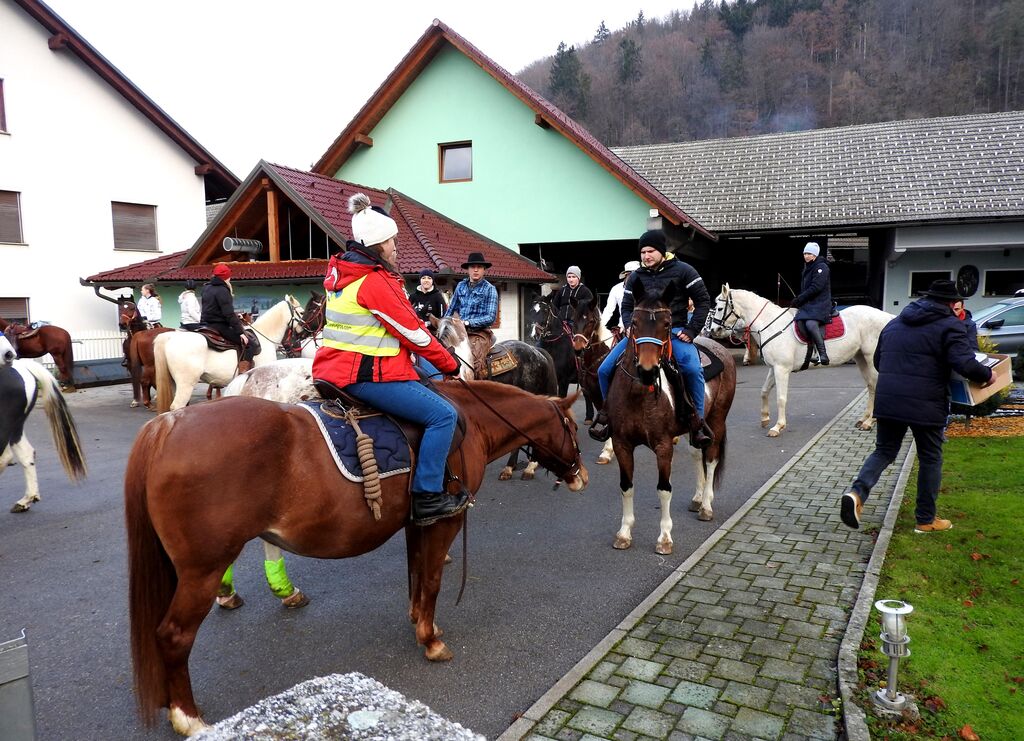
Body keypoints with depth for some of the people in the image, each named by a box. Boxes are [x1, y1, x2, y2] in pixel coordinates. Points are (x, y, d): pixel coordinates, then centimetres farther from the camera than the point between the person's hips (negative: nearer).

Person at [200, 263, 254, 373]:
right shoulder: (222, 291, -14)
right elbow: (229, 314, -20)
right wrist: (240, 332, -20)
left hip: (206, 325, 10)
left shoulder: (206, 289, 13)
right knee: (249, 344, -9)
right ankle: (244, 375, -19)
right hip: (219, 327, -10)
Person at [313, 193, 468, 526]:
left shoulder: (343, 272, 14)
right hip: (365, 374, -11)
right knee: (443, 415, -12)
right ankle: (427, 499, -11)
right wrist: (452, 365, 0)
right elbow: (414, 333, -13)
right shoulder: (375, 281, -16)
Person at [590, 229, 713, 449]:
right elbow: (626, 307, 17)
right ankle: (608, 413, 14)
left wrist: (691, 330, -9)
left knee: (692, 368, -32)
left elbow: (703, 301, 1)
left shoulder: (683, 271, 1)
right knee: (605, 369, -9)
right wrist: (629, 326, -5)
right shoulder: (636, 277, 12)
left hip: (674, 330, -3)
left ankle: (696, 421, -16)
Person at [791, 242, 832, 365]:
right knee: (800, 323, -18)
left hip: (820, 303, -8)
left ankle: (822, 354, -26)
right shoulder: (807, 268, 23)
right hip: (807, 304, 8)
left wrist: (798, 299, -13)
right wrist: (798, 299, 10)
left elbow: (815, 288, -16)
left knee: (810, 323, -31)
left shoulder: (821, 267, -6)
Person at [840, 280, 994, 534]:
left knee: (884, 451, 15)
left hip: (887, 401, 5)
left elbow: (878, 361, 21)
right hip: (926, 405, -5)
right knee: (930, 460, 12)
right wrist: (987, 375, 2)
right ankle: (926, 520, 22)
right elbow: (966, 364, -16)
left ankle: (857, 492, -12)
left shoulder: (894, 323, 16)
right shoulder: (949, 326, -4)